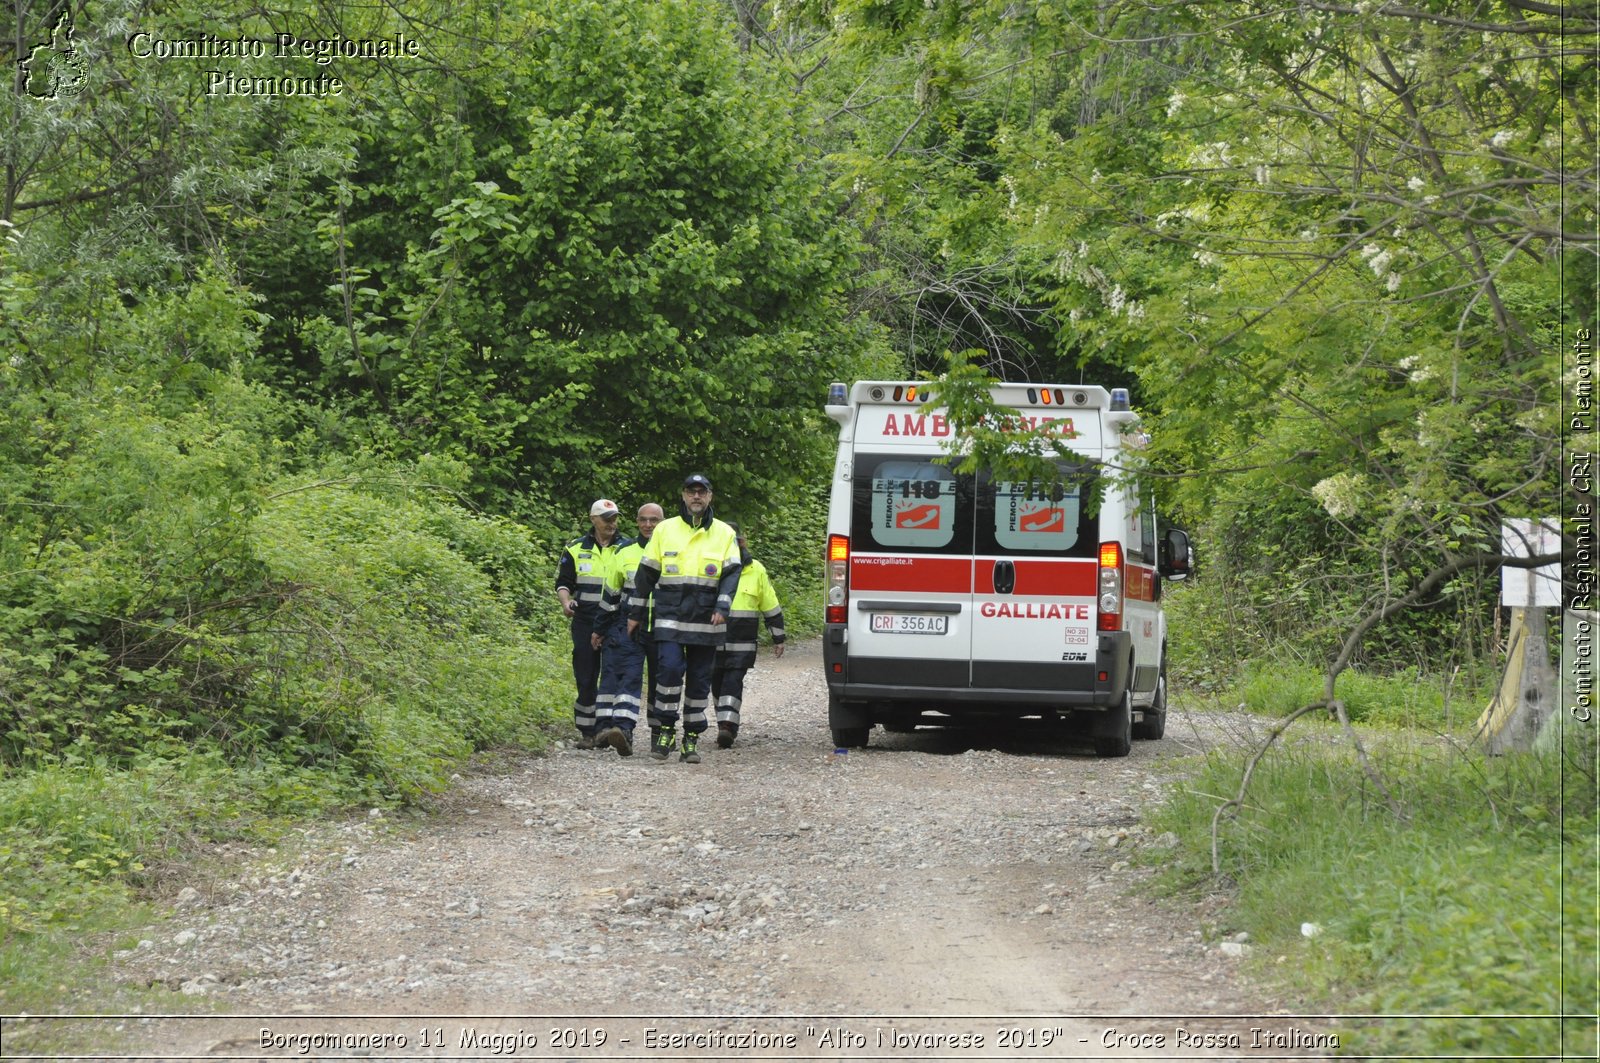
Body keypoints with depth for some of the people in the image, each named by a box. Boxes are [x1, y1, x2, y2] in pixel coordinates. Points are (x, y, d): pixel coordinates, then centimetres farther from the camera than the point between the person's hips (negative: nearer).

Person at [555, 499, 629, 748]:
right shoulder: (576, 549, 9)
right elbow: (563, 582, 12)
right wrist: (566, 602, -9)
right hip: (585, 623, 1)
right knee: (586, 679, 1)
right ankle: (587, 732, 8)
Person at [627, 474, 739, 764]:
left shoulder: (724, 534, 8)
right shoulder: (665, 530, 7)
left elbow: (731, 574, 3)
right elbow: (646, 573, 11)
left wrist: (722, 608, -13)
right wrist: (636, 613, 10)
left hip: (706, 621, 1)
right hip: (670, 617, -1)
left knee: (700, 680, 4)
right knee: (671, 669, -17)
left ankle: (692, 738, 12)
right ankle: (664, 727, -4)